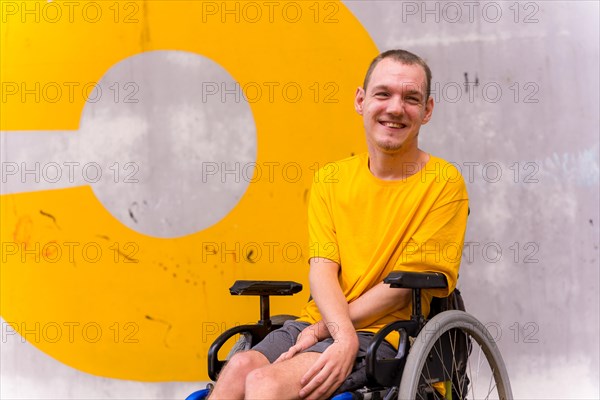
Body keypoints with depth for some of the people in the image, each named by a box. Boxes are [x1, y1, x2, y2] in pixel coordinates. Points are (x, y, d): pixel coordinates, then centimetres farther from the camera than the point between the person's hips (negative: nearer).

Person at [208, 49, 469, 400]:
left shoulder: (443, 183, -1)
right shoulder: (331, 180, 13)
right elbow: (322, 269, 2)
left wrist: (321, 330, -11)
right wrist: (344, 335, -19)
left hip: (384, 335, -4)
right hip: (319, 322, 4)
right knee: (241, 367, -27)